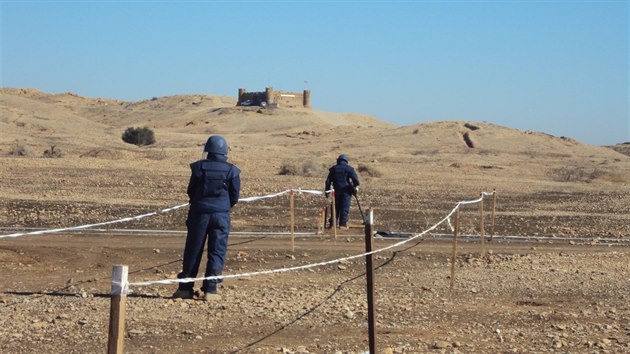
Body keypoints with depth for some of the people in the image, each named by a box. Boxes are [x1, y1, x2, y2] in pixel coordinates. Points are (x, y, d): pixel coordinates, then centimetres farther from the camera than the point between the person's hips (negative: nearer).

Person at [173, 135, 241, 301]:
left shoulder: (199, 167, -3)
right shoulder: (231, 171, -3)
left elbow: (191, 191, 4)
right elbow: (235, 196, 1)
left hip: (199, 213, 0)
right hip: (221, 215, 0)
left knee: (193, 251, 8)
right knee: (217, 252, 5)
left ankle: (185, 288, 12)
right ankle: (210, 289, 0)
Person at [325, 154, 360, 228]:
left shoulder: (333, 169, 8)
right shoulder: (349, 168, -2)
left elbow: (328, 181, 9)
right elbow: (355, 179, -11)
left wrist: (327, 191, 14)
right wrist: (356, 186, 5)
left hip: (336, 190, 3)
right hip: (346, 191, -3)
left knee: (336, 206, 11)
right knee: (345, 207, 0)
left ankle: (333, 223, 10)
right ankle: (343, 223, -2)